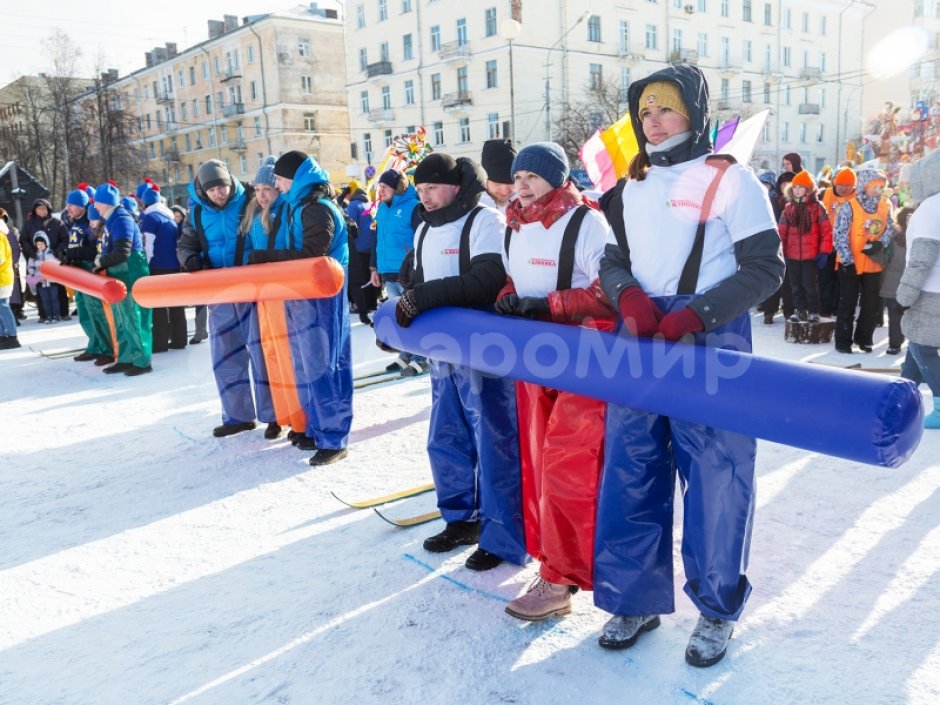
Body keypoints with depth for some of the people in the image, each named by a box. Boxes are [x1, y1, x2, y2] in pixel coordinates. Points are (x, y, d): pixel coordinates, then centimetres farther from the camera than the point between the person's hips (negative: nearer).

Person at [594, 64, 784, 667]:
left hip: (711, 345, -5)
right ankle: (638, 599, 24)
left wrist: (691, 316, -18)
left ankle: (718, 608, 22)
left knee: (714, 478, 1)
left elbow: (765, 269, -7)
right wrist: (629, 296, -9)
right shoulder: (631, 187, 14)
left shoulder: (732, 180, -3)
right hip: (638, 346, 5)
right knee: (630, 472, 7)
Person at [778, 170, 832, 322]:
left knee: (810, 285, 1)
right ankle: (799, 310, 21)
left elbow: (826, 230, -5)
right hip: (792, 255, 4)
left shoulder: (816, 207, -4)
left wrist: (824, 252, -8)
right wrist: (781, 252, 2)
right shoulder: (789, 208, 6)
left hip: (811, 255, -4)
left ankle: (813, 311, 11)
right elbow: (781, 231, 6)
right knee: (796, 285, 11)